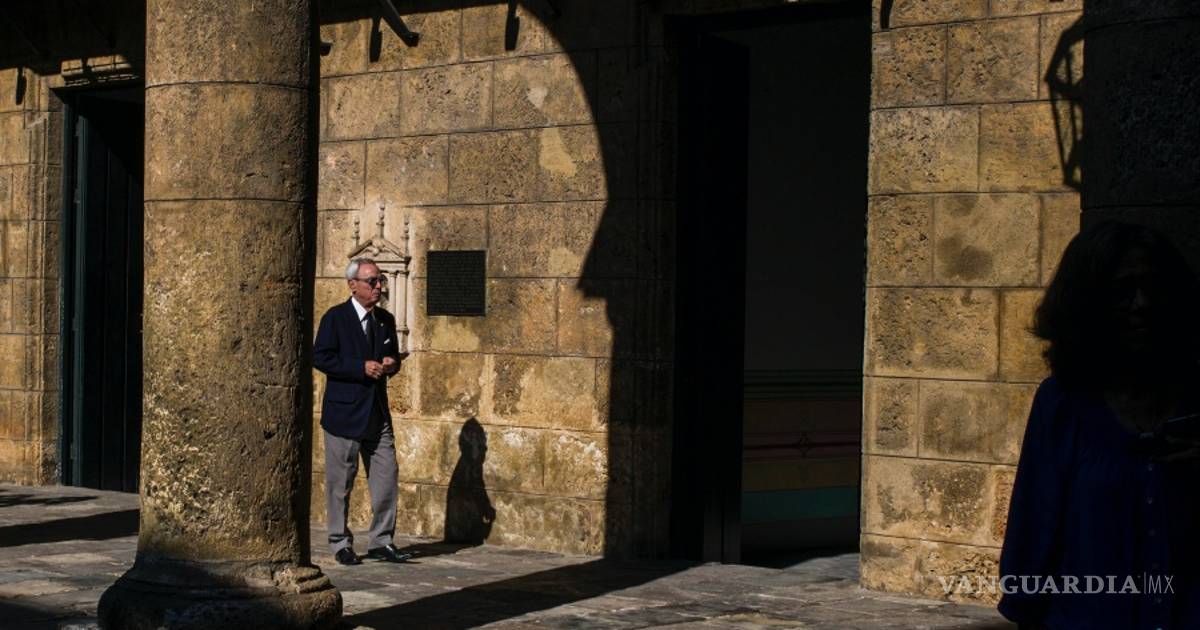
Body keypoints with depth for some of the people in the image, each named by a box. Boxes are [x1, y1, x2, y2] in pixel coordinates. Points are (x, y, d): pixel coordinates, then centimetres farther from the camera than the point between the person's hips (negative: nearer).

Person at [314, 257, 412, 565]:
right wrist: (362, 367, -19)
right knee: (341, 481, 2)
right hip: (344, 412, -6)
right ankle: (341, 543, 12)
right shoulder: (335, 318, -6)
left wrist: (391, 364, -1)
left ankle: (381, 542, 10)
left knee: (386, 476, 2)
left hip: (378, 413, 6)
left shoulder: (386, 320, 13)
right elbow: (321, 358, -13)